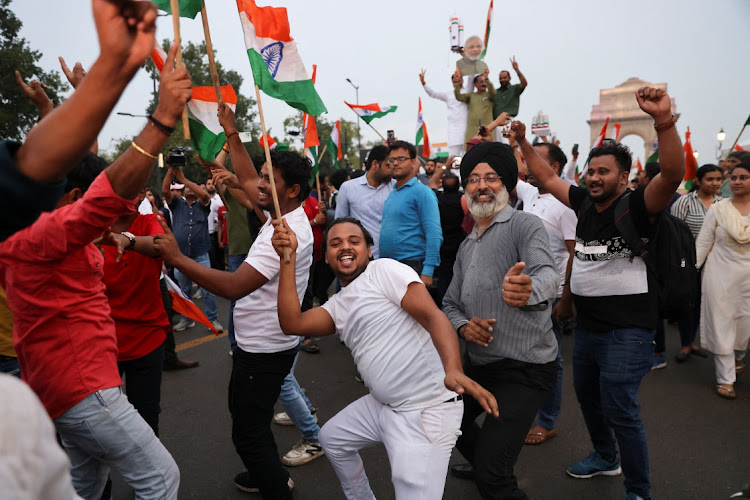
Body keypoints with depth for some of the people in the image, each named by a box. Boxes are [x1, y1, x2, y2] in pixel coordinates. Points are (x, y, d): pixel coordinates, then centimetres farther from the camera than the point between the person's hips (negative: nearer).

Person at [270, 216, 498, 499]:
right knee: (332, 438, 26)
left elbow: (433, 316, -22)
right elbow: (292, 323, -5)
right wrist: (288, 258, -7)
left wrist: (453, 370, -40)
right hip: (383, 406, 9)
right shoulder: (337, 306, 12)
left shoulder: (384, 269, -10)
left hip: (427, 411, -9)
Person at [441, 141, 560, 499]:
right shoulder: (467, 245, 12)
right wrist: (463, 325, -8)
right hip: (478, 363, 8)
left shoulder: (525, 225, -13)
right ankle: (481, 461, 54)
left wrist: (527, 290, -57)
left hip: (524, 369, -8)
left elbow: (548, 275, -33)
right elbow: (451, 302, 15)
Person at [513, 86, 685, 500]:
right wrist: (523, 143, 12)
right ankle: (605, 457, 47)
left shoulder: (637, 207, -15)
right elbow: (547, 177, 16)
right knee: (587, 396, 23)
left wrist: (664, 121, -46)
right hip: (587, 323, 8)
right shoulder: (584, 203, 4)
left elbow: (672, 174, -33)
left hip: (627, 330, -8)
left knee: (620, 410, -7)